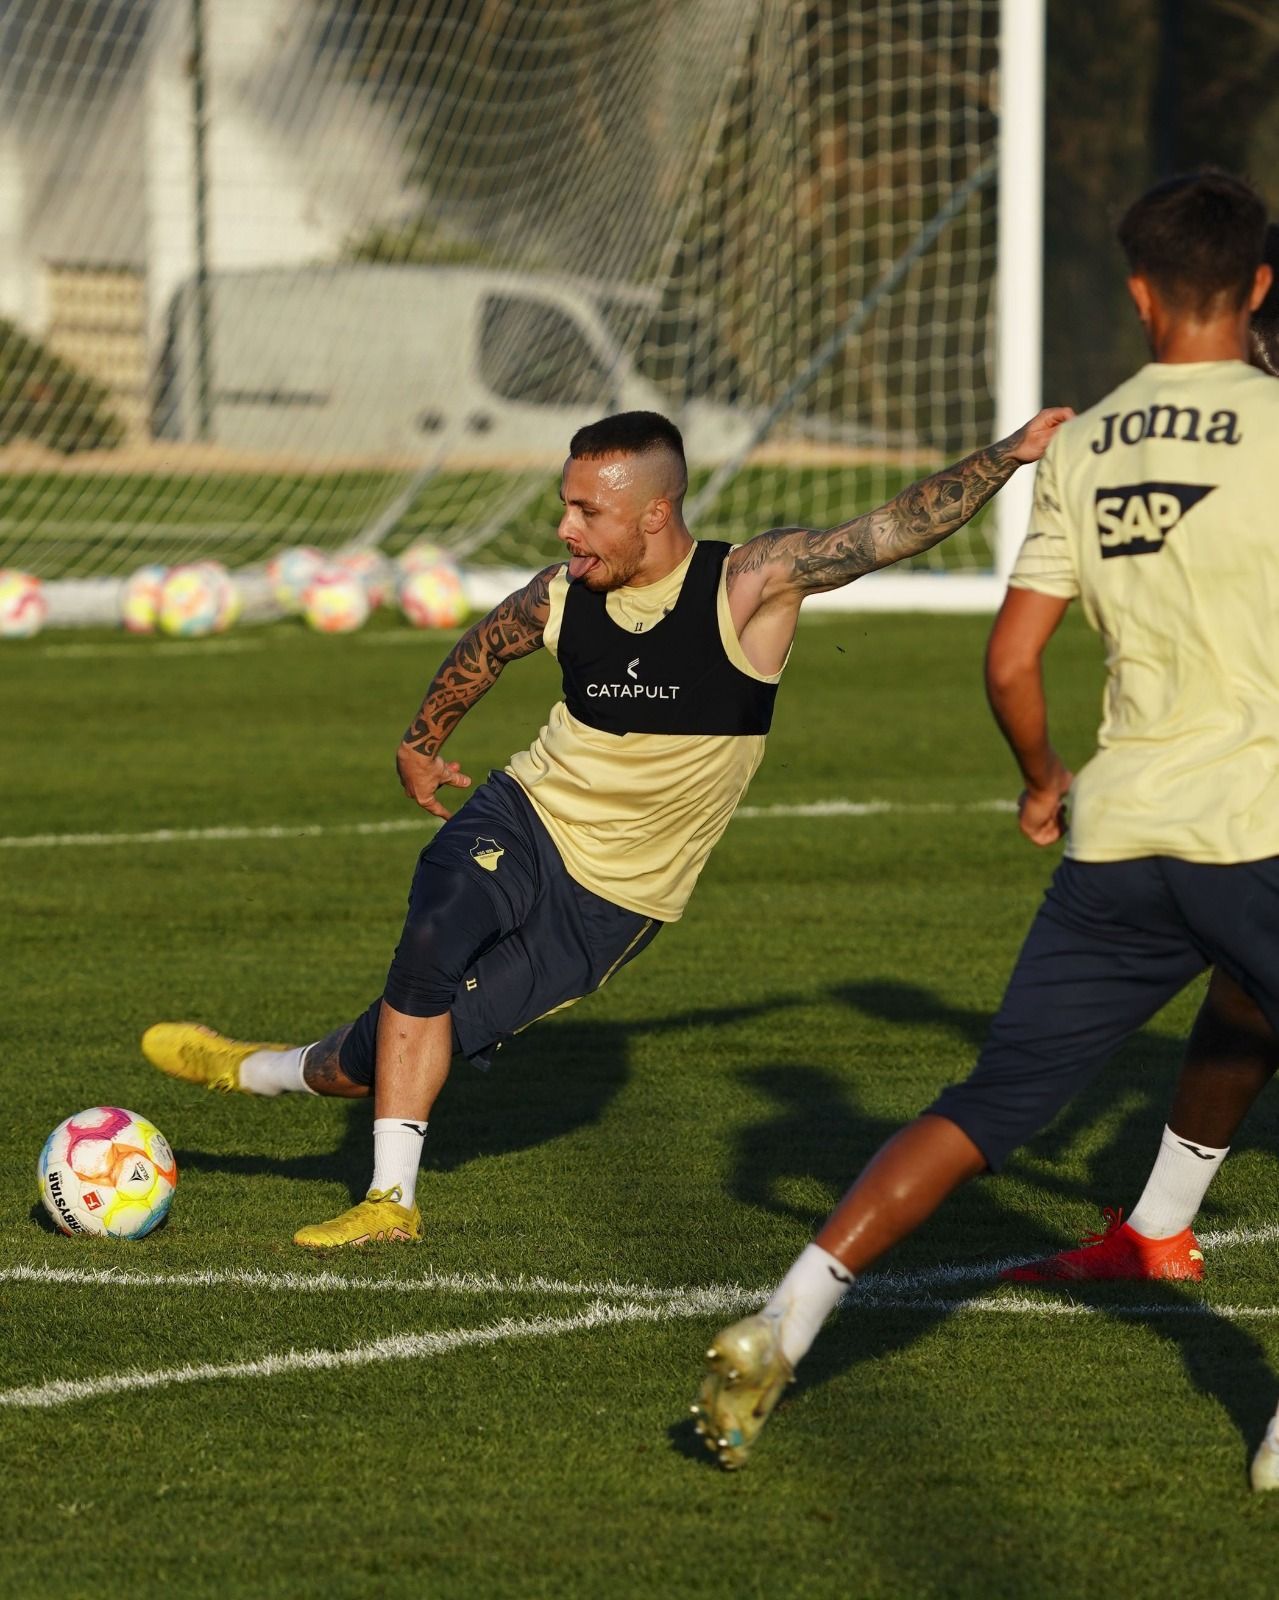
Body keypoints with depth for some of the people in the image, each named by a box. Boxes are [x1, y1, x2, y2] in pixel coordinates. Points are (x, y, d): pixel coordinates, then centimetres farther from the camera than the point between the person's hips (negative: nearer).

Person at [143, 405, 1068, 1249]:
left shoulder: (748, 587, -17)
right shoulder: (564, 598, -5)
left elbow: (898, 528, -22)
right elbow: (486, 646, 18)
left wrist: (1008, 455, -31)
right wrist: (424, 739, 30)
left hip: (611, 908, -2)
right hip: (522, 827, 2)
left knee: (407, 1044, -7)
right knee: (432, 945, -29)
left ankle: (254, 1071, 20)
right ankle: (391, 1201, -22)